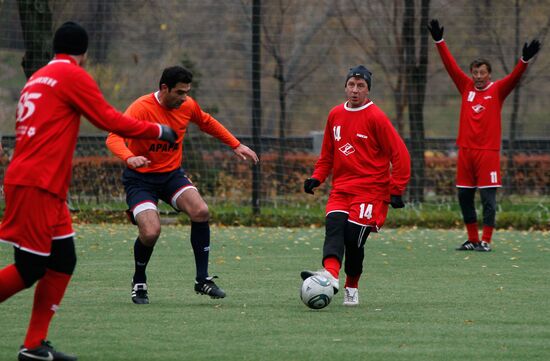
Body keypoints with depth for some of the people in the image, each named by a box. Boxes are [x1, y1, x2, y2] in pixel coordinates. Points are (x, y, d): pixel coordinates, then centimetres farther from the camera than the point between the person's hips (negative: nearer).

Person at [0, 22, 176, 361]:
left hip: (47, 188, 9)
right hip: (36, 186, -9)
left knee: (62, 262, 9)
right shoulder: (73, 76, -6)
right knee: (29, 269, -8)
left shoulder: (39, 78, 19)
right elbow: (111, 120, -8)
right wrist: (158, 130, 4)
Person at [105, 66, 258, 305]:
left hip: (172, 173, 5)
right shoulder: (141, 108, -21)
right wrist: (129, 158, -53)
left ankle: (202, 280, -9)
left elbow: (208, 123, 21)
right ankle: (139, 283, 7)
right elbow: (114, 138, -33)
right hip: (140, 178, -5)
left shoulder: (188, 106, -2)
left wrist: (236, 145, 18)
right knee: (150, 232, -24)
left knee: (201, 211, -22)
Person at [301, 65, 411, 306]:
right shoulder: (335, 115, 12)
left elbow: (400, 155, -7)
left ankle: (352, 287, 7)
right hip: (341, 187, 5)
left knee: (354, 237, -12)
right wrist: (317, 177, 9)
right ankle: (331, 274, -42)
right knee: (334, 224, -21)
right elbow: (327, 154, 24)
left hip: (371, 189, -5)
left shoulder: (375, 117, -7)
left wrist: (396, 191, -9)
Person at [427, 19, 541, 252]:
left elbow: (514, 77, -13)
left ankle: (486, 241, -2)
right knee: (464, 196, 9)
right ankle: (473, 239, 19)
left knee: (488, 197, -5)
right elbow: (450, 65, 8)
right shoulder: (466, 87, 10)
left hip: (488, 151, -4)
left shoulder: (497, 90, 1)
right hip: (466, 150, 4)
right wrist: (439, 41, 1)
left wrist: (525, 60, -30)